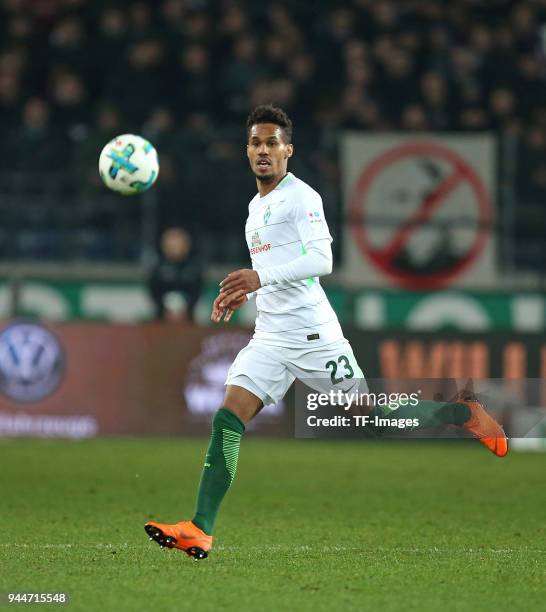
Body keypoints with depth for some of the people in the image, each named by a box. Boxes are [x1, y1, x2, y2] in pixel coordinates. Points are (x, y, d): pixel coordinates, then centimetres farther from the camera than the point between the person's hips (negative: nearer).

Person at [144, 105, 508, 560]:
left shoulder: (300, 196, -9)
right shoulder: (257, 205, 17)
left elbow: (321, 260, -22)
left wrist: (261, 277, -31)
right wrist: (243, 292, 18)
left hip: (312, 334, -7)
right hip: (270, 338, 7)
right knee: (226, 423, -10)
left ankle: (465, 414, 27)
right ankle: (200, 532, -16)